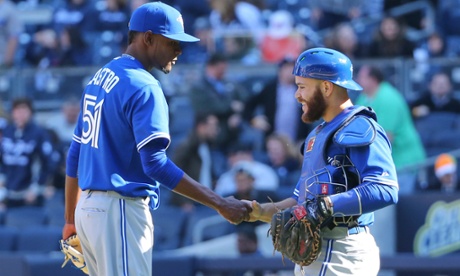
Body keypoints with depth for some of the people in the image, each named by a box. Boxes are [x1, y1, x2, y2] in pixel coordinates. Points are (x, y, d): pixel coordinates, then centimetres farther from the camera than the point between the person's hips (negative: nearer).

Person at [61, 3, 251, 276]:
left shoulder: (99, 78, 15)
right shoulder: (143, 87, -13)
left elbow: (75, 153, 19)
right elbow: (155, 163, -22)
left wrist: (71, 219, 25)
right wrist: (220, 204, -22)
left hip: (88, 209, 9)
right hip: (120, 212, -9)